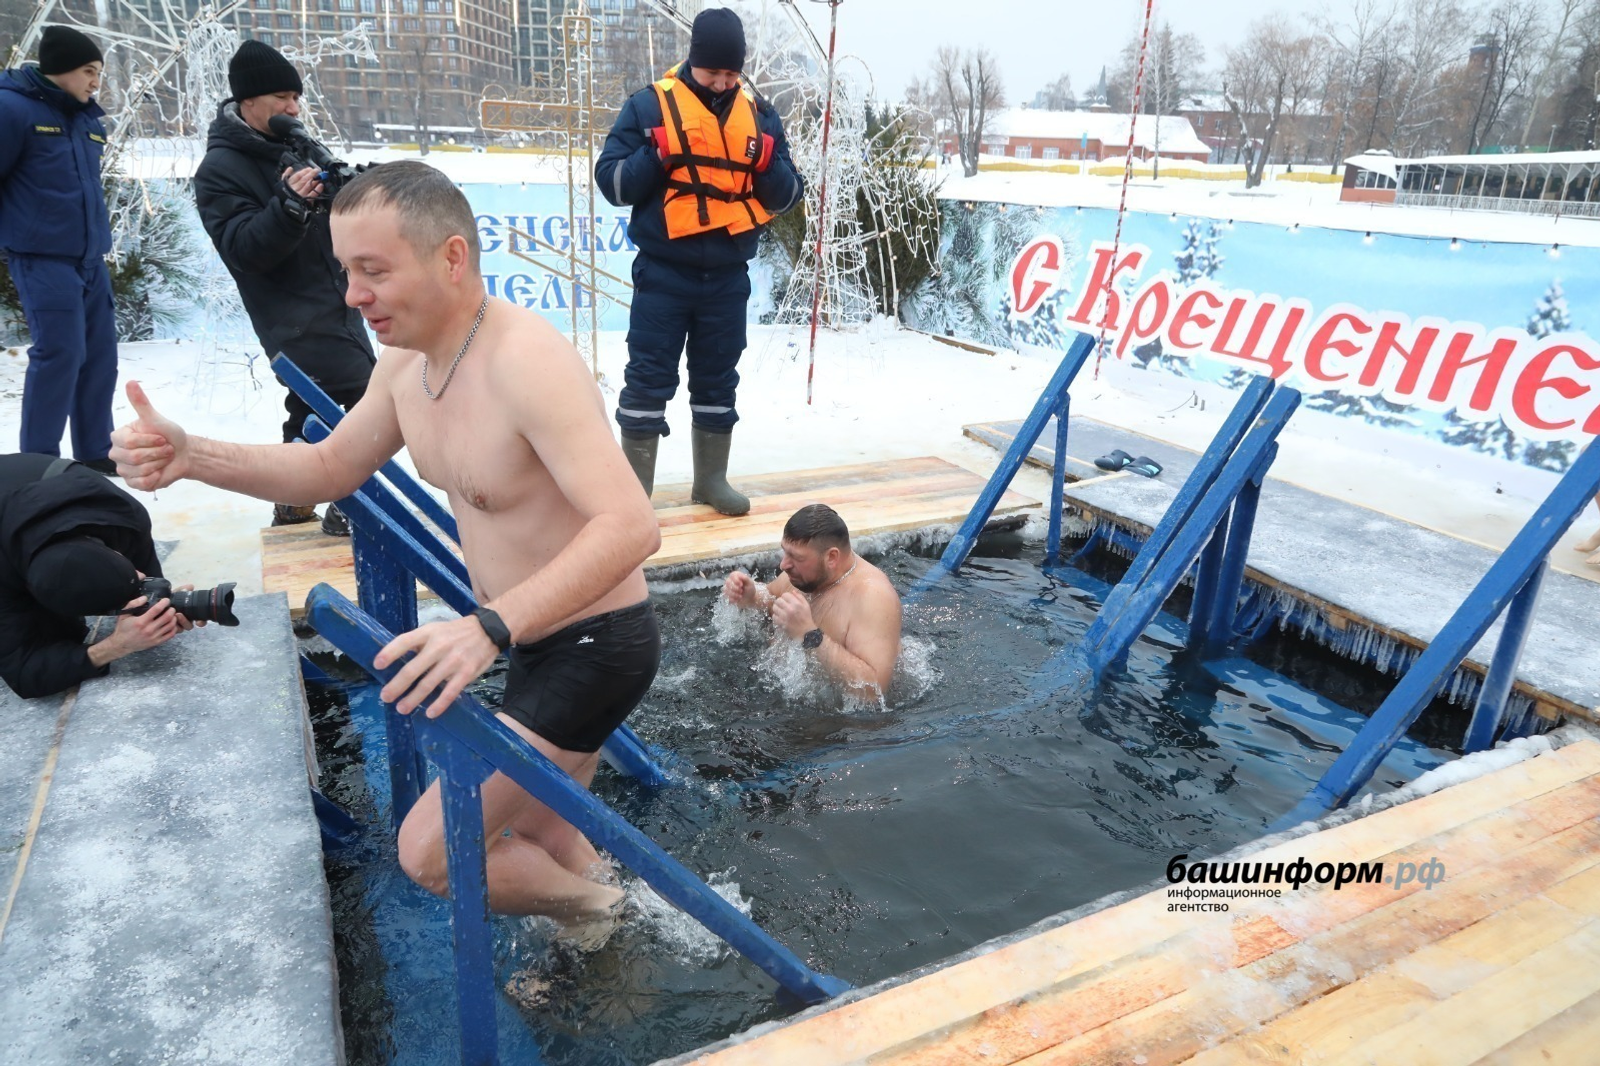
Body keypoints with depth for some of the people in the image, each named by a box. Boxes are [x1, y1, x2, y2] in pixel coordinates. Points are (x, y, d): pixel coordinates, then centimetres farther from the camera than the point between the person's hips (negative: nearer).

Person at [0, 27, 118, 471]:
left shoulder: (87, 117, 14)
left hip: (90, 258, 7)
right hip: (42, 258, -7)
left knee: (100, 354, 6)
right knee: (60, 354, -10)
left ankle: (96, 454, 18)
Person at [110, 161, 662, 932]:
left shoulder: (525, 362, -29)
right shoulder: (406, 360, 1)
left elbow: (630, 528, -38)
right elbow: (331, 469, 14)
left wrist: (491, 627, -47)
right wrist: (191, 456, -1)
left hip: (595, 646, -9)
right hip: (535, 640, 9)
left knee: (430, 852, -7)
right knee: (531, 837, 24)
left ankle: (594, 907, 21)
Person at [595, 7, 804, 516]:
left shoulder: (758, 115, 8)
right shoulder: (650, 104, -2)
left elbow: (788, 195, 8)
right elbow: (611, 181, -4)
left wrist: (768, 163, -11)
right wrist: (656, 155, -19)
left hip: (727, 277, 3)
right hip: (663, 274, -3)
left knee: (717, 379, 12)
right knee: (649, 380, 0)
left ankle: (711, 479, 26)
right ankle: (633, 487, 9)